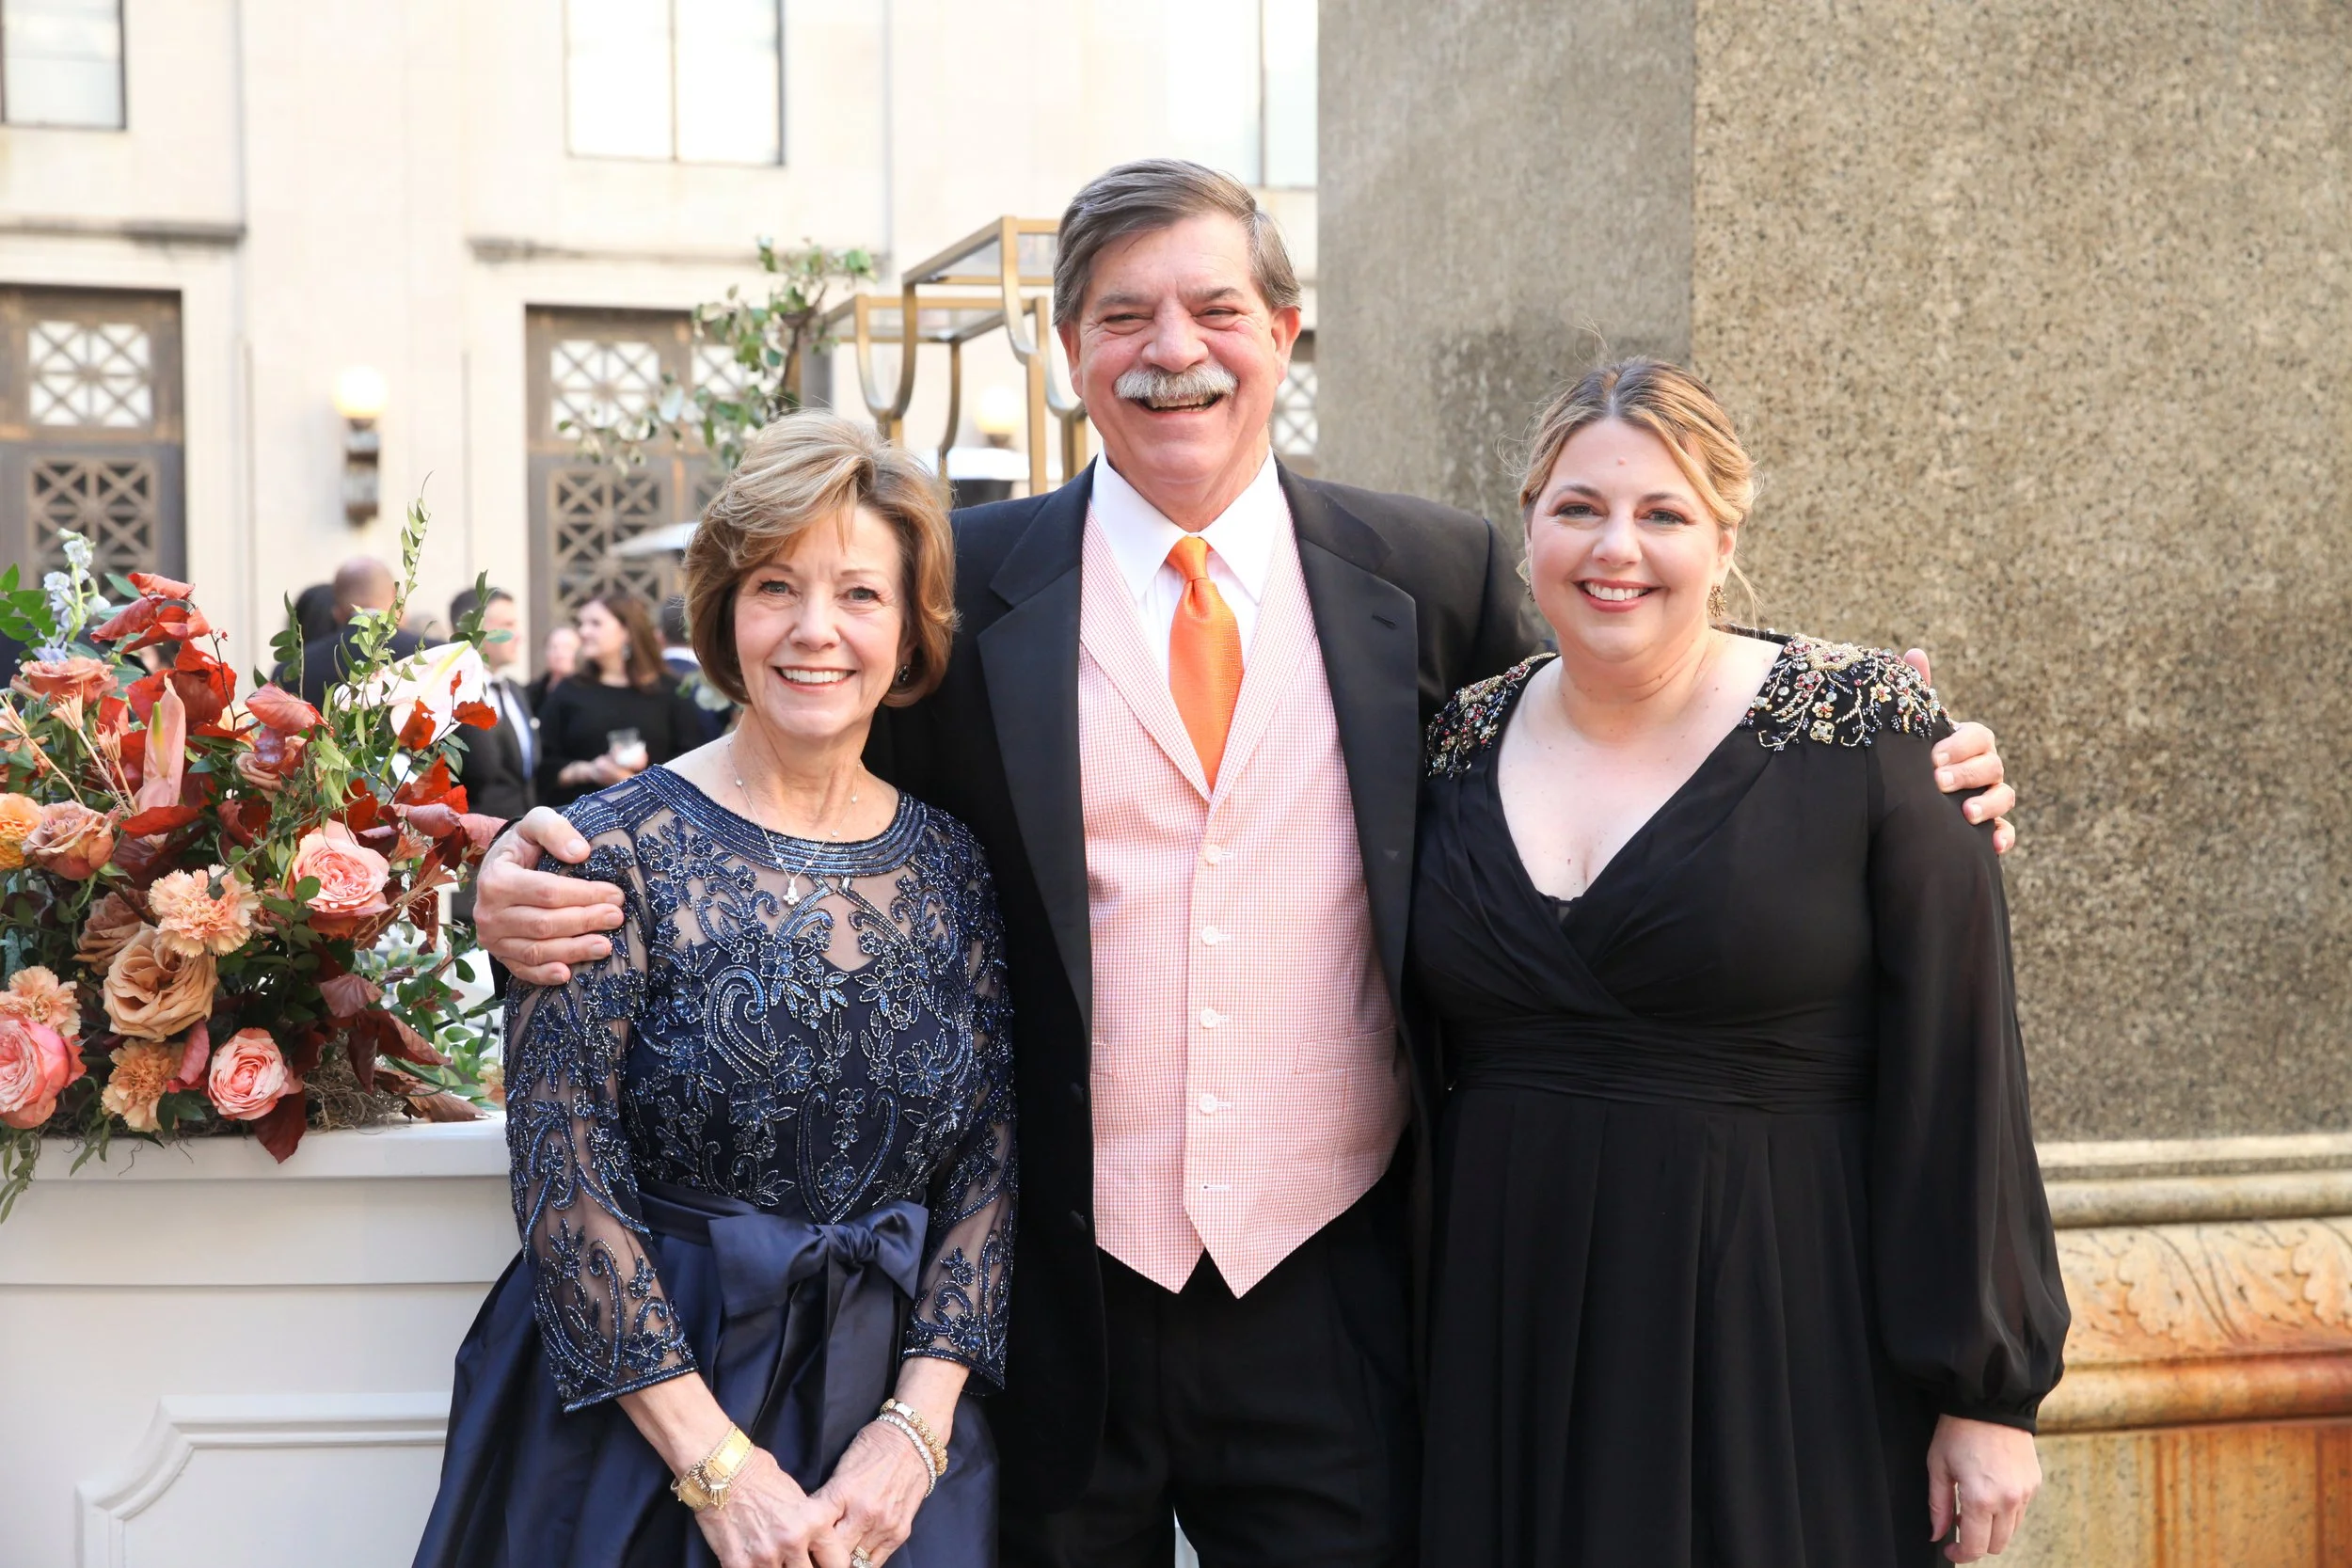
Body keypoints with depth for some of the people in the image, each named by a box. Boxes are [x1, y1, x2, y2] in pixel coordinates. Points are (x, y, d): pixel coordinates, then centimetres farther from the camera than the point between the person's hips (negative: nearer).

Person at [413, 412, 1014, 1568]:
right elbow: (564, 1178, -13)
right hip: (641, 1418, -3)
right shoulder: (619, 849, -10)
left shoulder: (952, 867, 0)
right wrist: (720, 1467, -16)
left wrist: (915, 1428, -11)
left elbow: (986, 1170, 0)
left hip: (895, 1424, 3)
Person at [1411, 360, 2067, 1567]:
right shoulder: (1461, 745, 4)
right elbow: (1423, 1042, 10)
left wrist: (1987, 1392, -9)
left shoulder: (1865, 734, -8)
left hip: (1791, 1353, -3)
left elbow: (1959, 1075, -9)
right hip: (1510, 1342, 4)